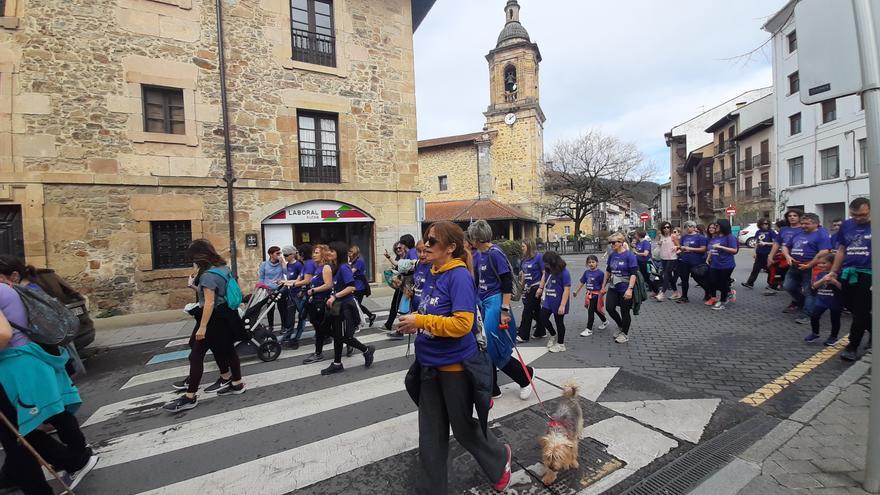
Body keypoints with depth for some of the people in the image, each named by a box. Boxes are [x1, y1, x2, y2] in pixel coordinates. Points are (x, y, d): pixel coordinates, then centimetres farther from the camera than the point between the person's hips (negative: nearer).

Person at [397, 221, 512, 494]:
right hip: (429, 364, 7)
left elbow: (462, 323, -27)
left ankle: (499, 458, 46)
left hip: (455, 365, -7)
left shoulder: (459, 276, -19)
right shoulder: (432, 275, 6)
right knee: (431, 433, 17)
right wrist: (414, 321, 2)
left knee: (463, 427, 16)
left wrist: (420, 321, -24)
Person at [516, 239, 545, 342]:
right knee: (536, 311, 15)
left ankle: (523, 335, 4)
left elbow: (544, 273, -12)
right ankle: (540, 332, 28)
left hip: (535, 287, -6)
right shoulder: (524, 259, 6)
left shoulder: (538, 257, -11)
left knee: (527, 311, -4)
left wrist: (540, 288, -16)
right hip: (527, 288, 6)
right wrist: (521, 287, 11)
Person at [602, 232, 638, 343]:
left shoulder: (629, 255, -14)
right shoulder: (612, 255, 4)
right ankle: (620, 326, 27)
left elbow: (633, 273, -18)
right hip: (613, 288, 6)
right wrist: (604, 286, 16)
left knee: (625, 312, 6)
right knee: (609, 308, 0)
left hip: (625, 289, -5)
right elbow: (608, 271, 14)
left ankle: (625, 334, 25)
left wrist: (630, 289, -25)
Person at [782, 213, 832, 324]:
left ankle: (806, 315, 4)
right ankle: (802, 303, 31)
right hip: (794, 266, 7)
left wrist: (809, 265, -19)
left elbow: (824, 252, -18)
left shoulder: (822, 234, -6)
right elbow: (785, 247, 20)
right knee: (788, 287, 9)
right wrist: (788, 256, -1)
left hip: (810, 268, -7)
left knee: (808, 292, -1)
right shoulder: (798, 234, 15)